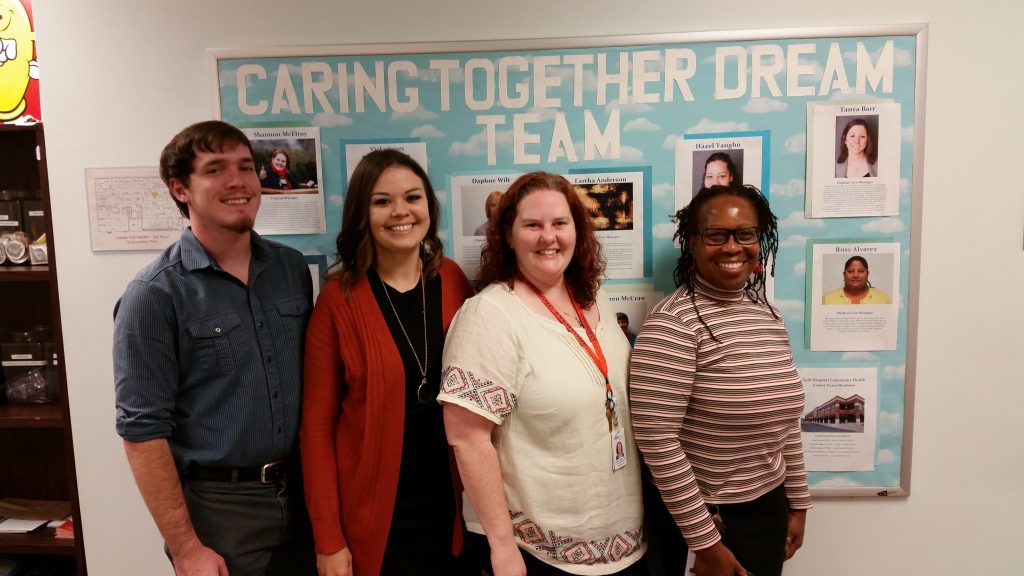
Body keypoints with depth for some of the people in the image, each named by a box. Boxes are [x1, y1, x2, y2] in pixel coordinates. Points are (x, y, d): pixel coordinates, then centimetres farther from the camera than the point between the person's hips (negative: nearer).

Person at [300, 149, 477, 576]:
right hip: (373, 516, -3)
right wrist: (327, 537, -8)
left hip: (452, 507, 3)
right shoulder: (338, 300, -10)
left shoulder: (453, 281, -2)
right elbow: (317, 424, -8)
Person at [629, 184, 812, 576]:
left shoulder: (767, 315, 3)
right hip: (706, 517, -7)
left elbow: (785, 422, 11)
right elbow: (656, 440, -23)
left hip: (769, 509, 7)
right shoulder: (673, 323, -20)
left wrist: (797, 503, 14)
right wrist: (705, 540, -18)